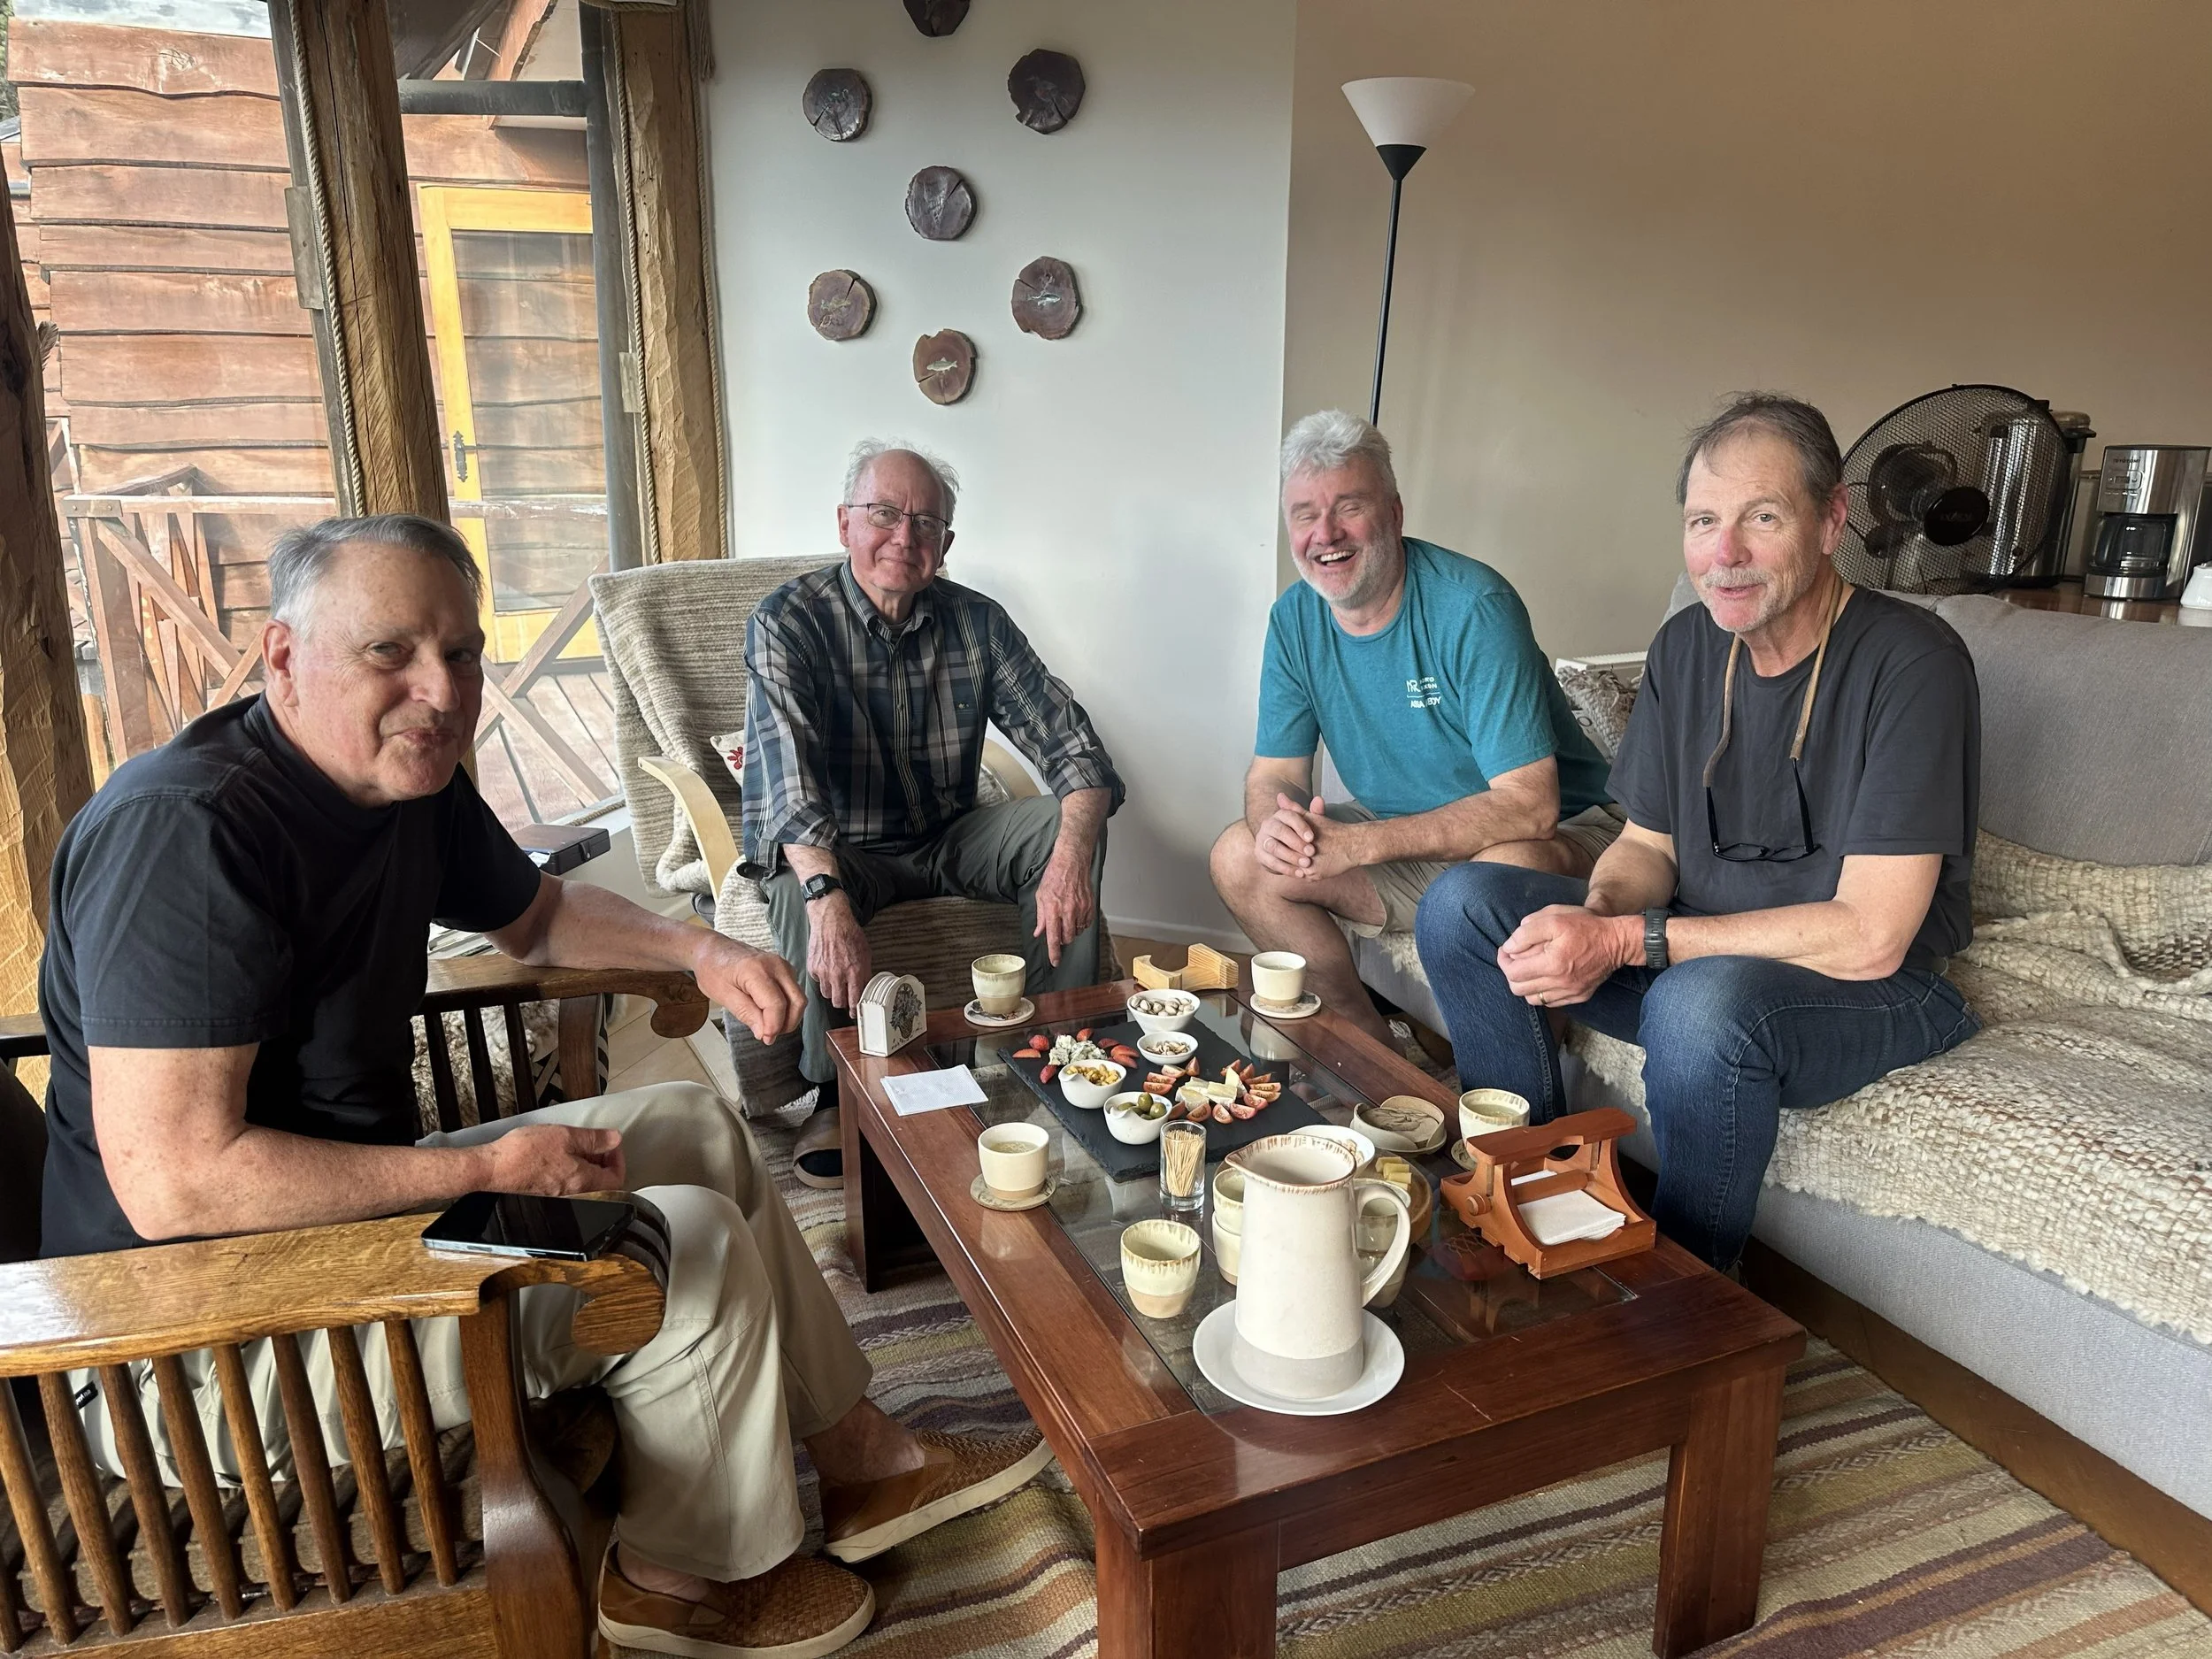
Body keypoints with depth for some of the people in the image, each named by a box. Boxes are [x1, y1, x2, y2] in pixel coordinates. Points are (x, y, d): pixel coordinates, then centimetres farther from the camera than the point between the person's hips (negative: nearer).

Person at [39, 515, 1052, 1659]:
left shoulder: (411, 780, 2)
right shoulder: (187, 831, -27)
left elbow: (536, 917, 20)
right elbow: (174, 1180, -30)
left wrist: (699, 950, 2)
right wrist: (488, 1170, -24)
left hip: (347, 1211, 10)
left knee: (696, 1127, 11)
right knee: (695, 1243, -17)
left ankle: (860, 1458, 21)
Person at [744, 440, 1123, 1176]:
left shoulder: (978, 622, -4)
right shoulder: (789, 621, -15)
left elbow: (1069, 743, -10)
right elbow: (785, 770, -30)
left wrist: (1072, 850, -32)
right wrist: (827, 897, -49)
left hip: (945, 838, 4)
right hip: (836, 848, -3)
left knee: (1064, 826, -20)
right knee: (801, 892, -35)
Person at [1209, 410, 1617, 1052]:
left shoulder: (1474, 607, -24)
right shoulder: (1293, 620, -3)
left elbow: (1528, 805, -29)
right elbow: (1274, 772, 0)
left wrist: (1355, 844, -35)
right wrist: (1275, 824, -27)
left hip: (1560, 831, -6)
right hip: (1407, 843, 6)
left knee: (1507, 874, -40)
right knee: (1239, 857, -7)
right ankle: (1372, 1045, 3)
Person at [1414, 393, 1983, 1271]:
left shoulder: (1912, 663, -21)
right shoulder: (1687, 645, 0)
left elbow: (1868, 937, -25)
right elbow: (1649, 842, 8)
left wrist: (1628, 941, -27)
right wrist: (1597, 914, -17)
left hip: (1876, 991, -6)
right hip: (1698, 953, 6)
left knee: (1700, 1004, -39)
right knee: (1460, 903, -7)